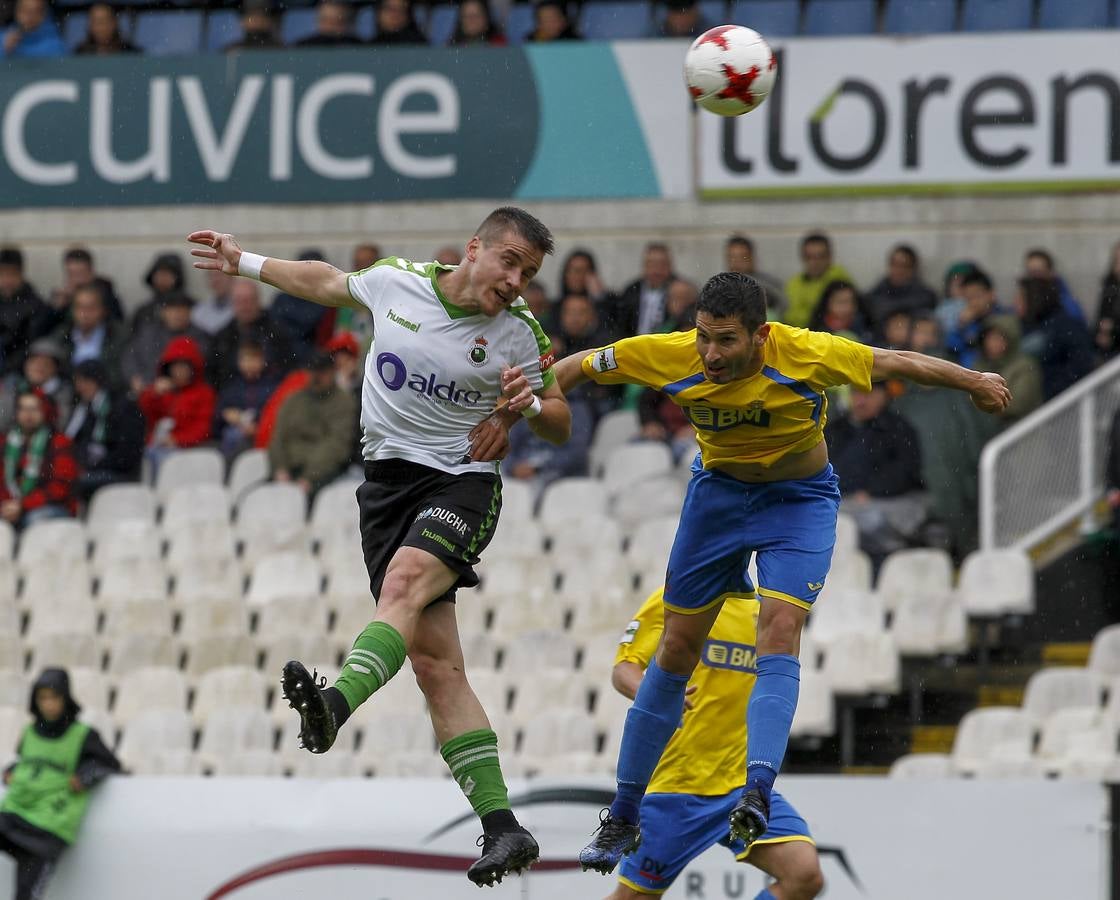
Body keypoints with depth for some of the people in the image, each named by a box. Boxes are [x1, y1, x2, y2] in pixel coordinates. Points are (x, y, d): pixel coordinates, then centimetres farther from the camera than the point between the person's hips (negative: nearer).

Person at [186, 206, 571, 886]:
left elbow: (561, 426, 8)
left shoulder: (519, 333, -3)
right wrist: (246, 263, 30)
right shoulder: (395, 281, 1)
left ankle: (334, 706, -57)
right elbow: (328, 282, 23)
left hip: (464, 483, -3)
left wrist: (529, 404, -14)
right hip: (390, 480, 3)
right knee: (437, 665, -6)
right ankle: (502, 827, -7)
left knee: (405, 581, -34)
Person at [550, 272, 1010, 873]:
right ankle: (623, 818, 15)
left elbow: (896, 364, -13)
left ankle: (756, 793, -36)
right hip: (718, 492, 2)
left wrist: (974, 383, 2)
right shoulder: (671, 356, -25)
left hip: (799, 500, -2)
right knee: (677, 648, 5)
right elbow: (577, 368, -8)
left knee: (779, 631, -25)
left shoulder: (805, 354, -30)